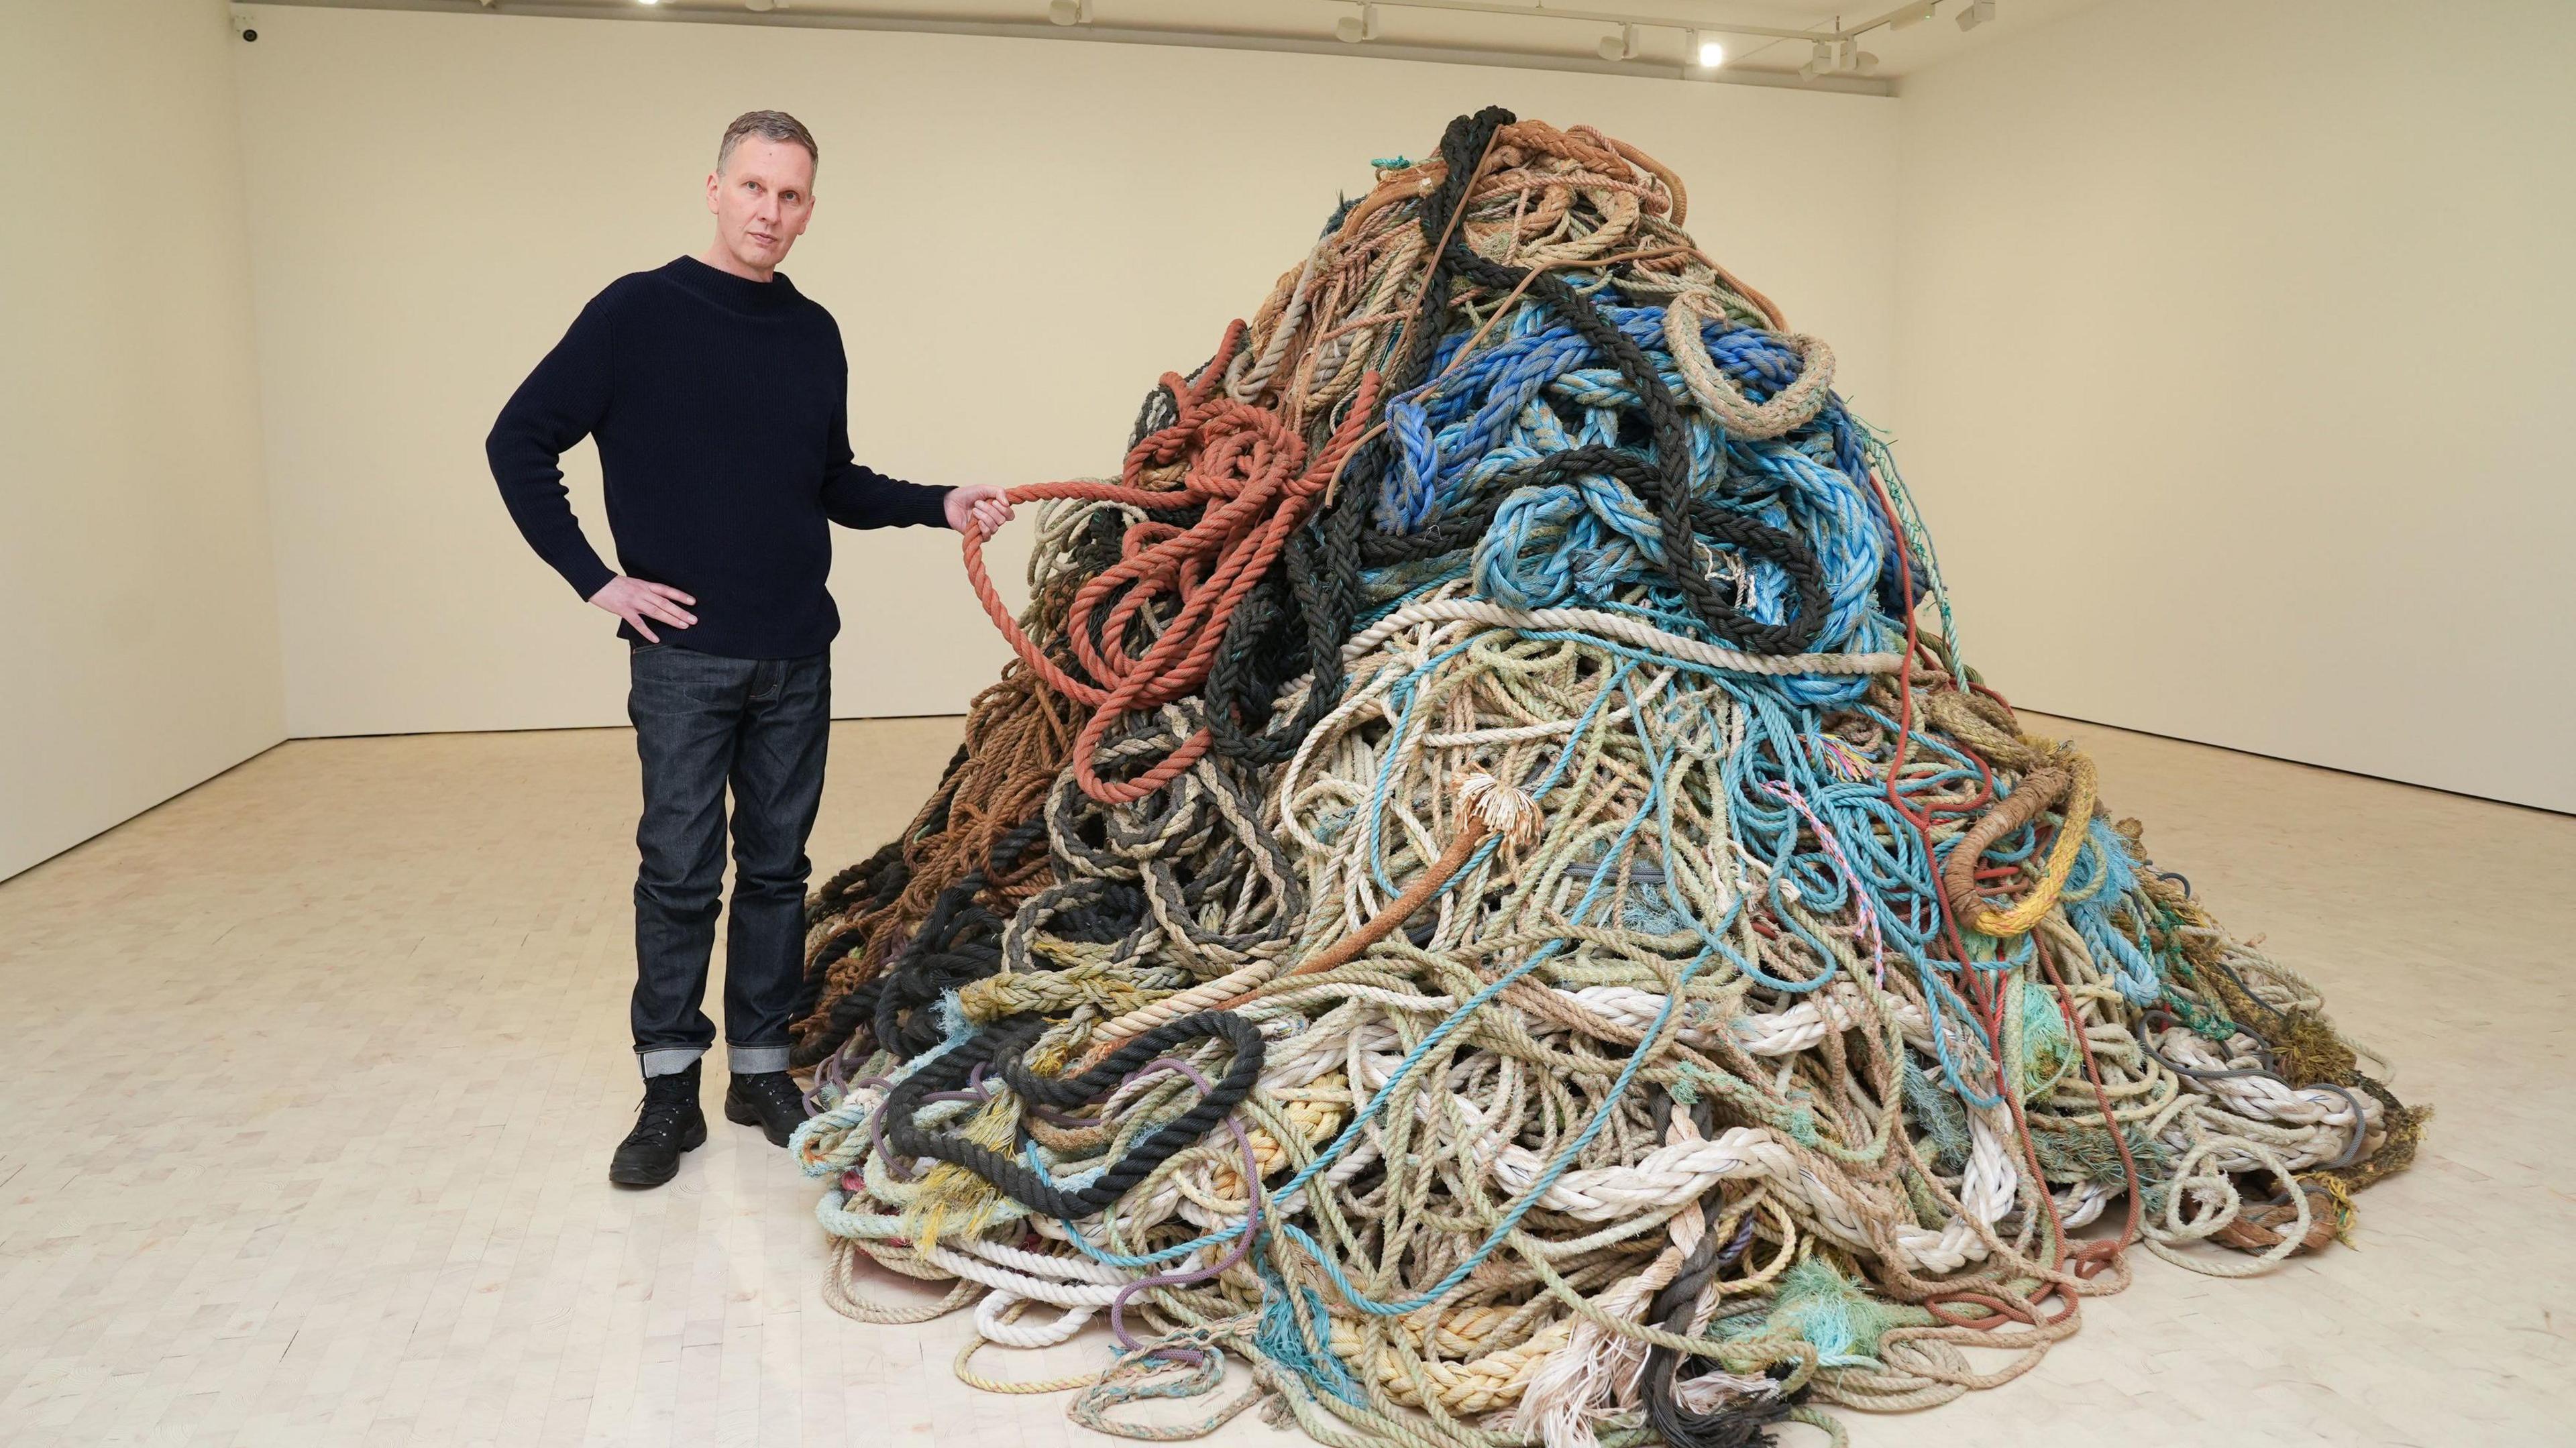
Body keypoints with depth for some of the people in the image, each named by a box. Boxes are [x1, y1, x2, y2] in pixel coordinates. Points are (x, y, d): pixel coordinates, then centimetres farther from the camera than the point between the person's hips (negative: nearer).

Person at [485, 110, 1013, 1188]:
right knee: (681, 872, 1)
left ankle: (762, 1069, 22)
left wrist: (941, 505, 3)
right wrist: (597, 578, -8)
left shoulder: (813, 333, 9)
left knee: (777, 866, 10)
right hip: (684, 653, -4)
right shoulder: (640, 311, -5)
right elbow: (520, 443, -3)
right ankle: (670, 1090, 15)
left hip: (797, 653, 4)